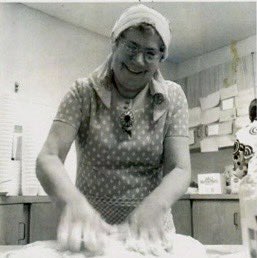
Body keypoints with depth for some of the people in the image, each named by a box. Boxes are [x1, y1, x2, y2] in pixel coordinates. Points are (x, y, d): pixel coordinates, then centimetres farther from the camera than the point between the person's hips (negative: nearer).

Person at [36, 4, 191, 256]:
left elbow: (179, 169, -11)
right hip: (90, 229, 0)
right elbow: (48, 158, -17)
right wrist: (72, 201, -36)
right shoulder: (84, 93, -8)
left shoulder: (173, 97, -4)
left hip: (152, 231, 1)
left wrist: (154, 206, -31)